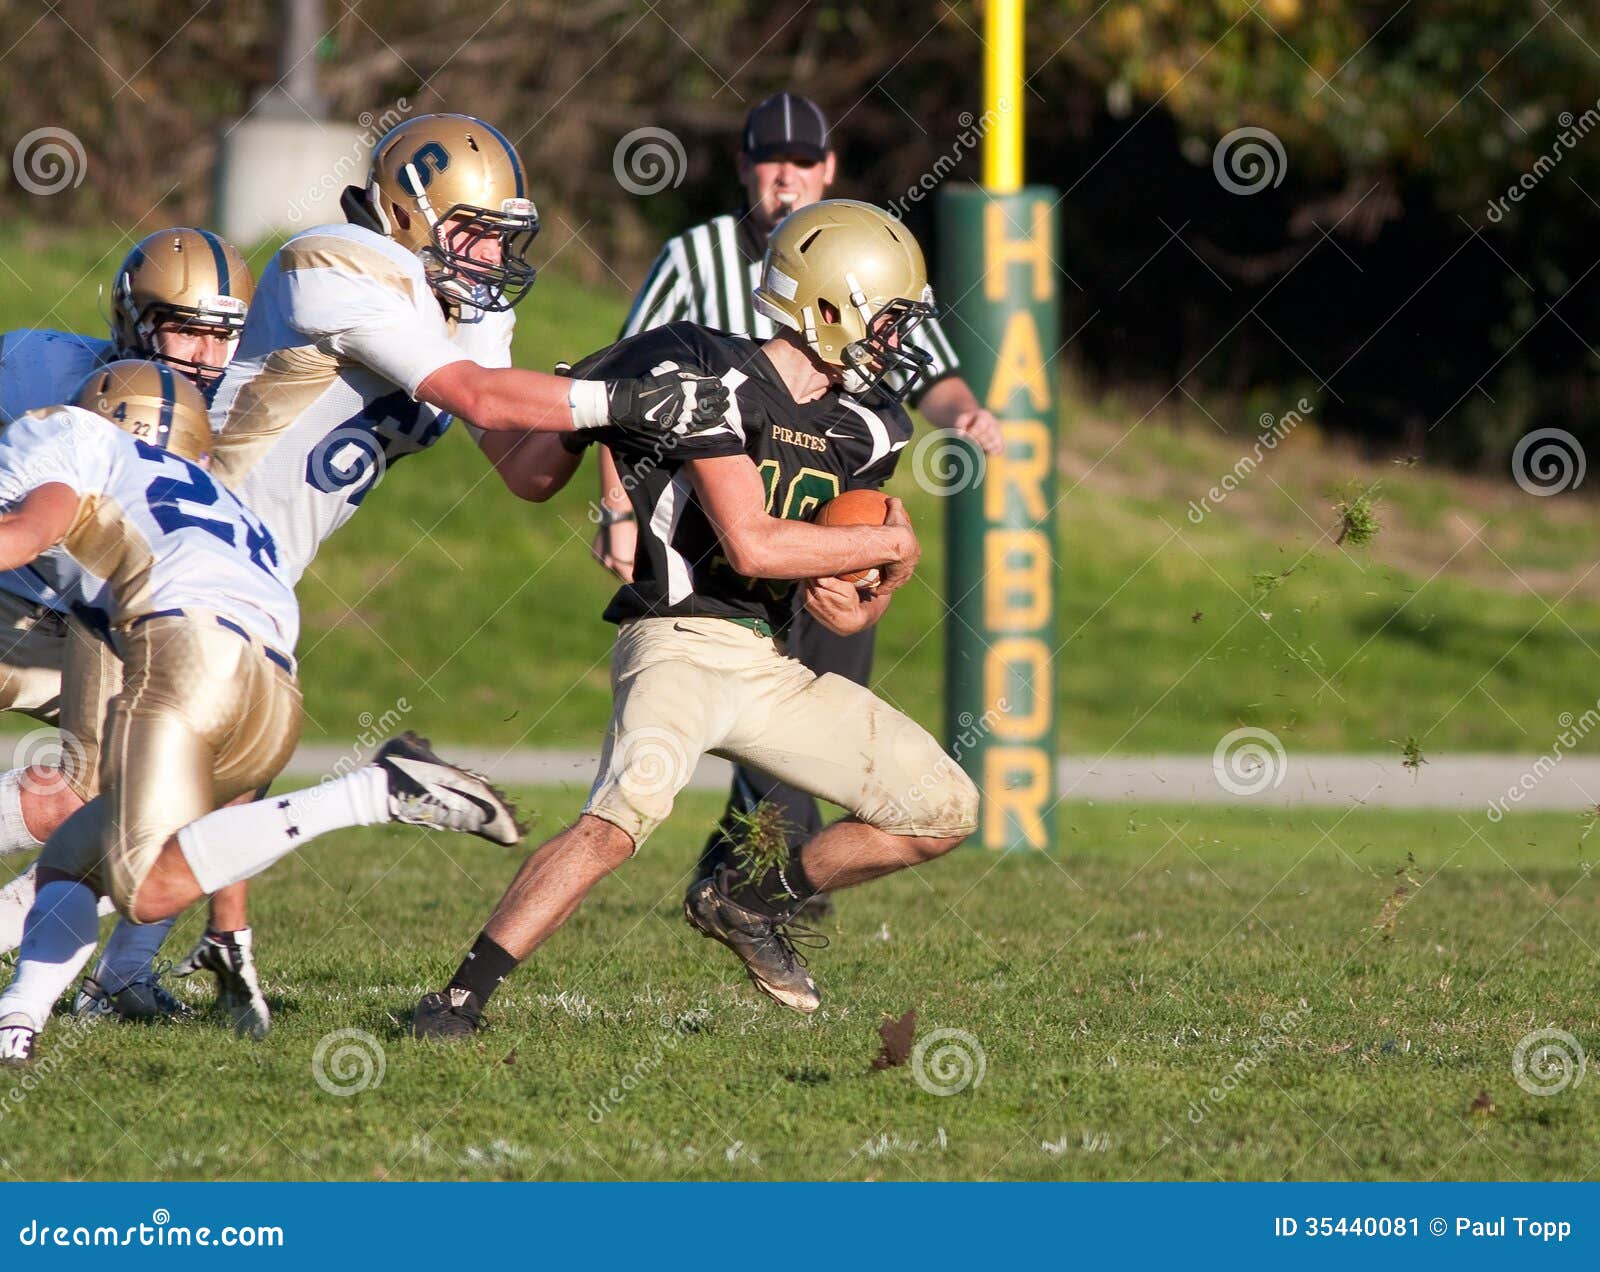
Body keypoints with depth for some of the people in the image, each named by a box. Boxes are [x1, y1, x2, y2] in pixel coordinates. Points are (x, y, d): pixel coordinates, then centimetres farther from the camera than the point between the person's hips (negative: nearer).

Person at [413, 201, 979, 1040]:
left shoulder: (861, 430, 10)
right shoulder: (717, 380, -13)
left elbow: (846, 610, 16)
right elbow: (751, 545, -19)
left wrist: (854, 607, -8)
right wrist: (890, 547, -8)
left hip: (771, 667, 8)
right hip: (681, 646, -8)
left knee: (945, 811, 9)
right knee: (622, 819, -33)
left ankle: (746, 903, 23)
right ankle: (460, 998, -26)